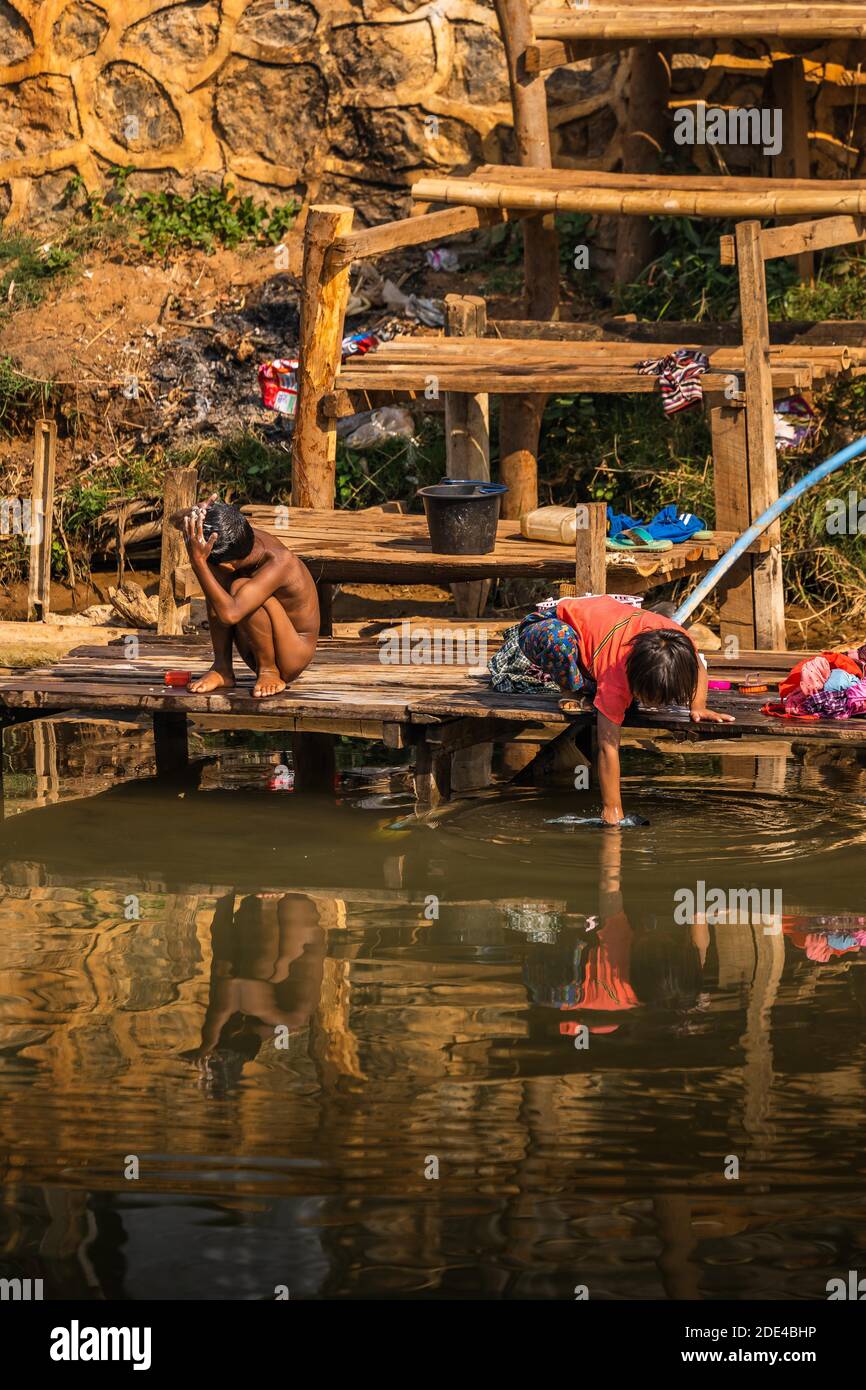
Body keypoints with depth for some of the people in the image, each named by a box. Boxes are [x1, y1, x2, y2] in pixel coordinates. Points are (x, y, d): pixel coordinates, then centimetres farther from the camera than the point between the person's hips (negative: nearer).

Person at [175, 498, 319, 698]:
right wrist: (194, 515, -26)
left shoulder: (278, 562, -31)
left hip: (294, 656, -8)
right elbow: (177, 521, -2)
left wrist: (198, 561, -43)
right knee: (217, 579, -11)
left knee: (240, 589, -29)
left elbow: (229, 614, -43)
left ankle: (269, 671, -11)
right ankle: (222, 668, -6)